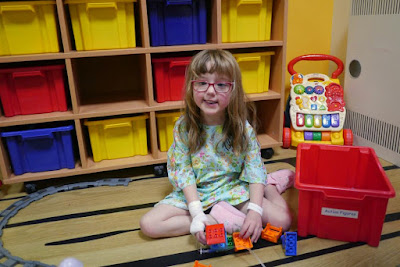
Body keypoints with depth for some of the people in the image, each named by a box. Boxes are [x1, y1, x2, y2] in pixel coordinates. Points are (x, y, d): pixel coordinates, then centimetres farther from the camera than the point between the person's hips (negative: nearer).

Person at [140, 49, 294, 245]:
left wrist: (254, 211, -26)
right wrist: (197, 213, -22)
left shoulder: (242, 126, -13)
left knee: (282, 220, -20)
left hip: (235, 189, -1)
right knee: (148, 224, -18)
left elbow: (255, 170, -12)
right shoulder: (183, 127, -12)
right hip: (195, 192, 2)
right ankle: (220, 219, -15)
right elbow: (184, 172, -11)